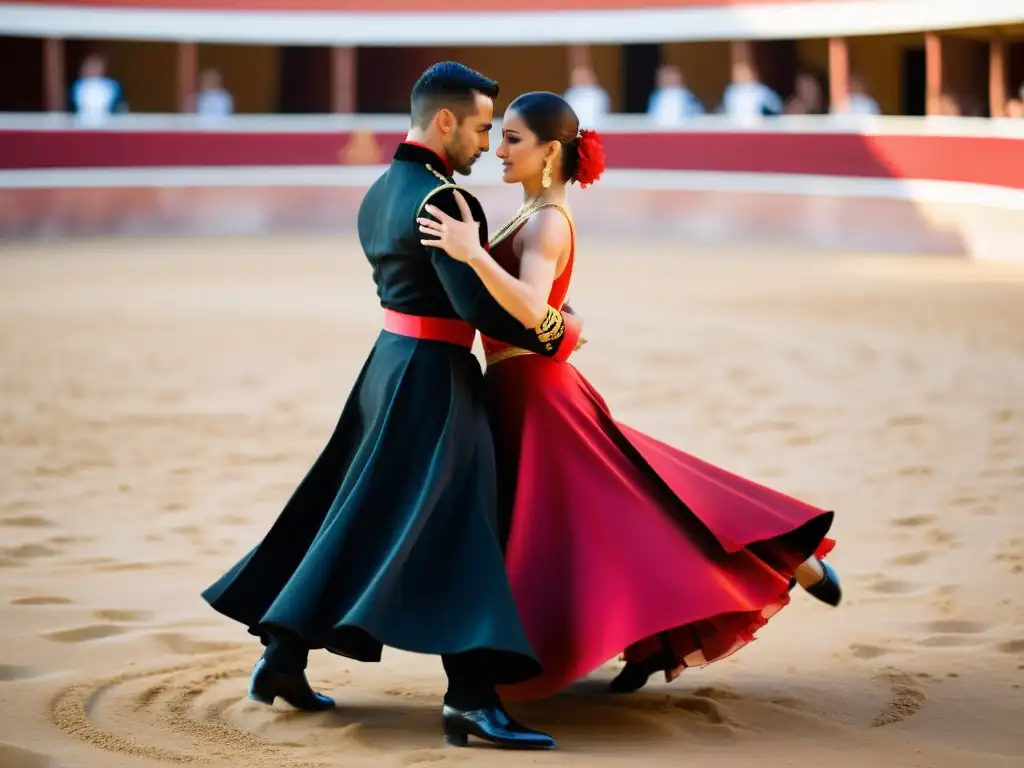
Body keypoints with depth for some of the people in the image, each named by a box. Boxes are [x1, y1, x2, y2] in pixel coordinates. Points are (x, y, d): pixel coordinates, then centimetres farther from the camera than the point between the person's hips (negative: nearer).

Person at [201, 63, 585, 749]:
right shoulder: (442, 201, -17)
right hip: (435, 378, -9)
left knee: (358, 517, 16)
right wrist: (558, 336, -10)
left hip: (392, 361, 9)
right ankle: (471, 697, -15)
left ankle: (283, 658, 22)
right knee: (455, 527, -11)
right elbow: (479, 305, -22)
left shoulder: (382, 192, 12)